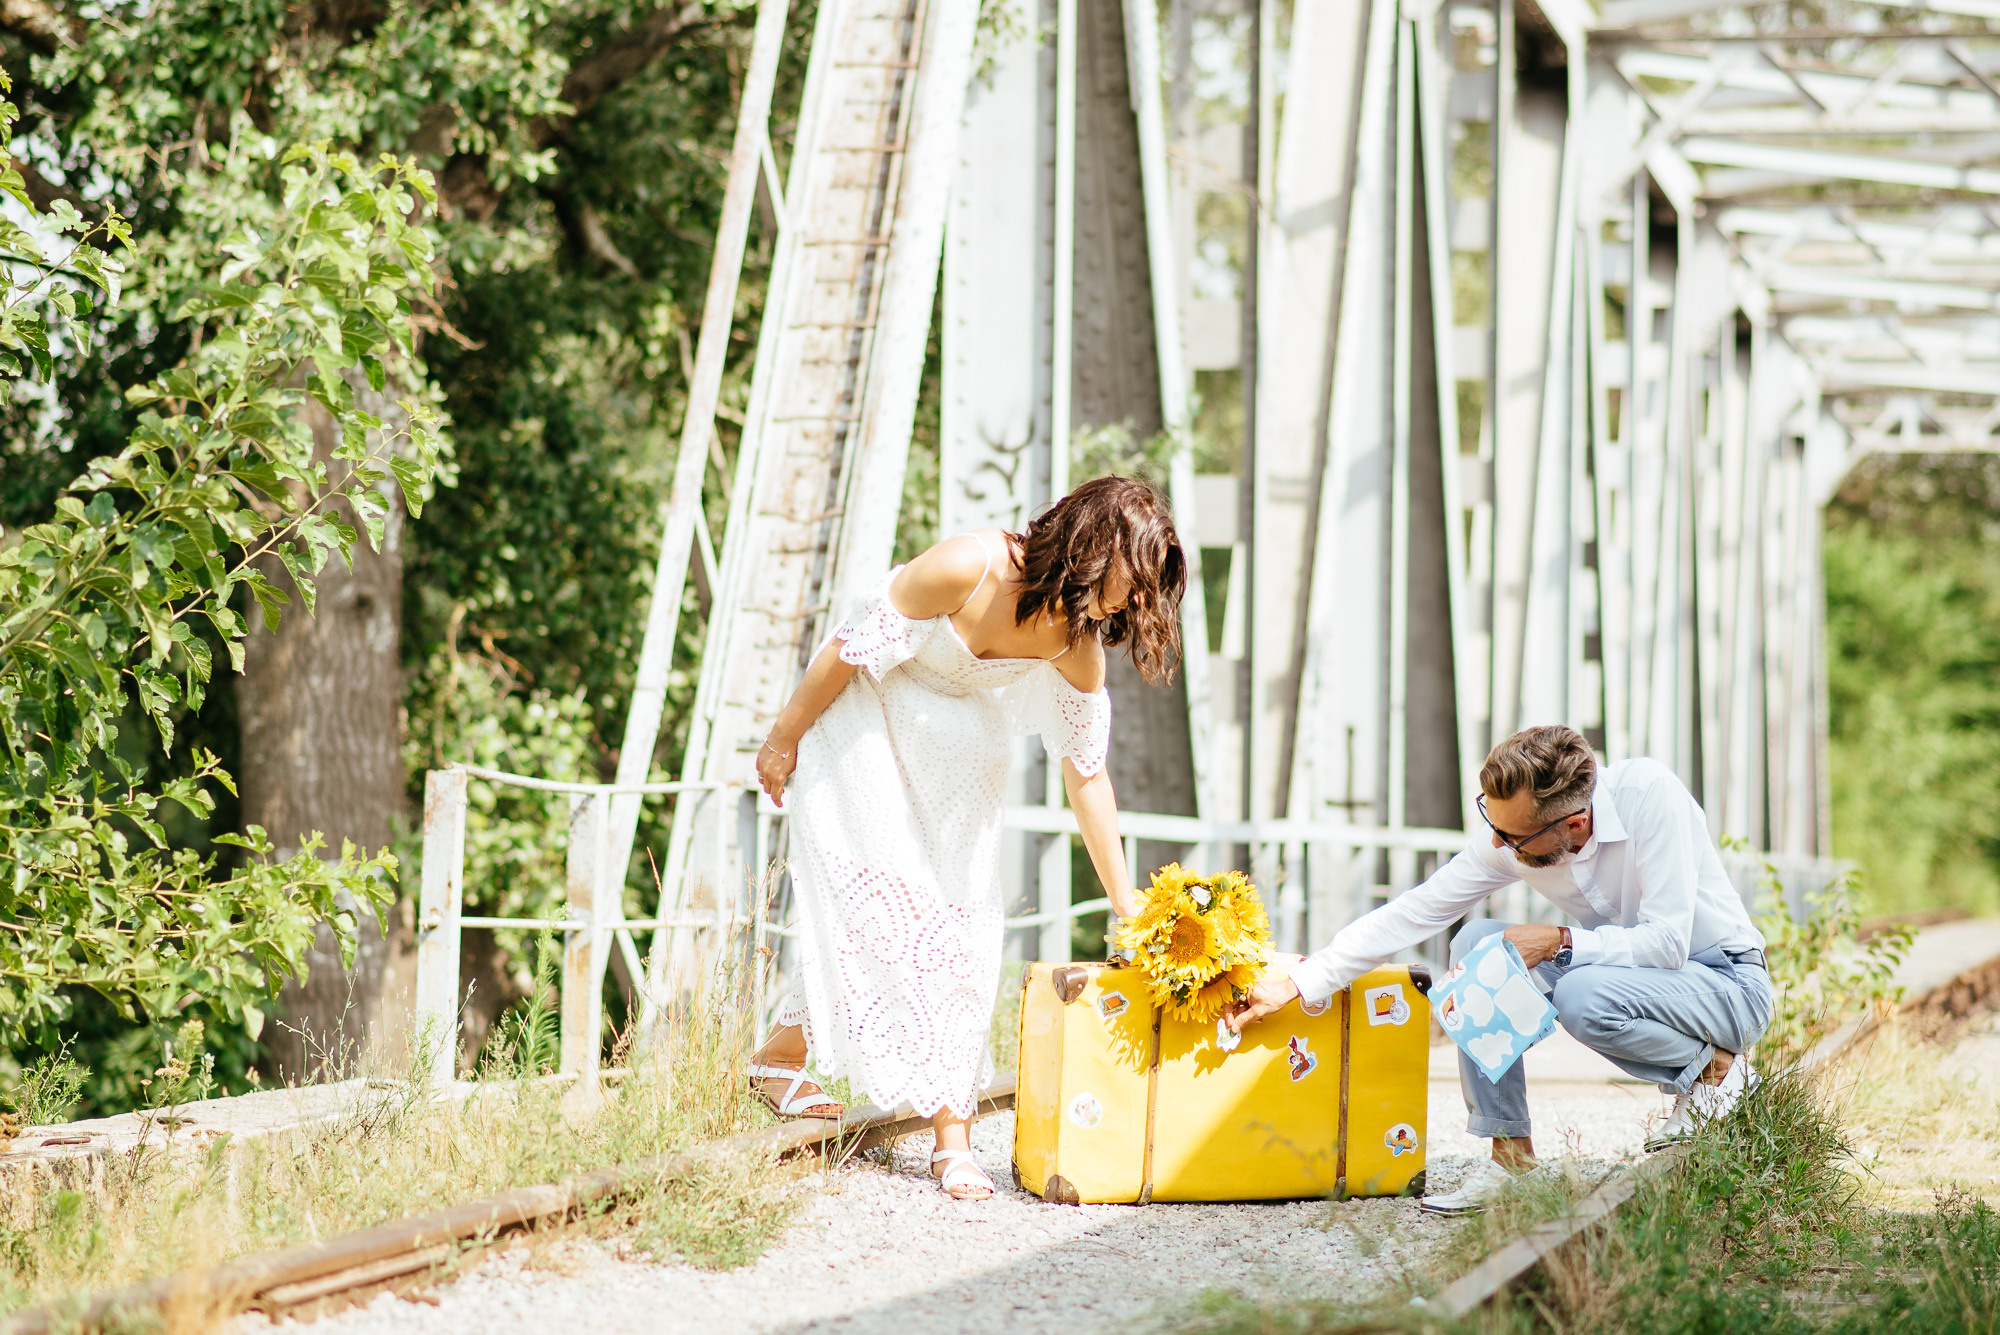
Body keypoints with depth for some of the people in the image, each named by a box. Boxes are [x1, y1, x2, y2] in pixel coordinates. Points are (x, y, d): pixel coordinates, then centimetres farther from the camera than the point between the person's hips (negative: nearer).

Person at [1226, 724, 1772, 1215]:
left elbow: (1669, 941, -29)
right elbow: (1409, 914, -8)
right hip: (1622, 971, 6)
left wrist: (1558, 942, -26)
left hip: (1729, 982, -6)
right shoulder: (1509, 835, -12)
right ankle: (1510, 1154, -8)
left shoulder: (1647, 793, -28)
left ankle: (1714, 1069, -6)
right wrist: (1294, 986, -12)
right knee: (1476, 943, -13)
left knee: (1583, 996, -34)